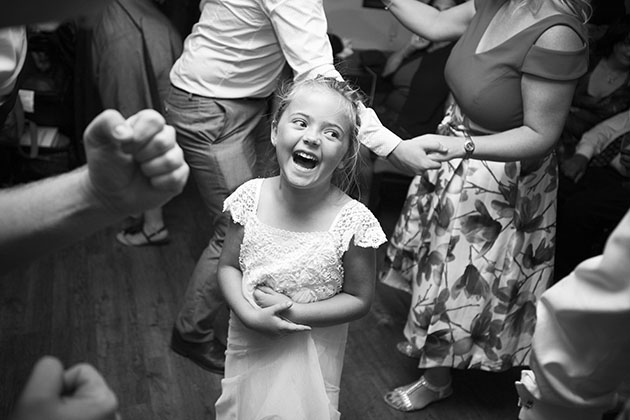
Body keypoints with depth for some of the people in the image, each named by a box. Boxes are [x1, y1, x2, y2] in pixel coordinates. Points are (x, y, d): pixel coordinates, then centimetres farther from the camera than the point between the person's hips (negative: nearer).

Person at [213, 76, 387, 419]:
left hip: (311, 352, -2)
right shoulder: (251, 197, -15)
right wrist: (249, 314, -21)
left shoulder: (353, 221, -23)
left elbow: (359, 300, -13)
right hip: (250, 343, 3)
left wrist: (294, 312, -22)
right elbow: (228, 265, -4)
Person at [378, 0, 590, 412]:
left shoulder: (555, 35, -30)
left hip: (501, 186, -7)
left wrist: (462, 146, -36)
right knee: (437, 265, 24)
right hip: (458, 166, 8)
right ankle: (427, 342, 51)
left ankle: (437, 381, 37)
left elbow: (540, 136, -26)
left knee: (460, 282, 11)